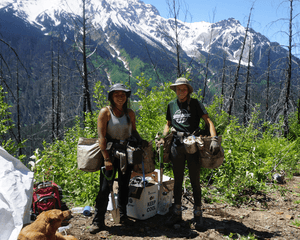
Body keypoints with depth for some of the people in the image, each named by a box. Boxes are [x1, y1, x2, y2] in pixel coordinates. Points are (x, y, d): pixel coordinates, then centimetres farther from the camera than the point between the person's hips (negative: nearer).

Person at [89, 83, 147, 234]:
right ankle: (98, 221, 8)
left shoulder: (130, 113, 8)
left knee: (124, 185, 12)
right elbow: (101, 136, -11)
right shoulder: (105, 112, -5)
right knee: (105, 187, -4)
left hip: (127, 152, 4)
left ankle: (123, 215, 29)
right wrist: (106, 158, -16)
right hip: (110, 152, -4)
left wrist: (141, 141, 0)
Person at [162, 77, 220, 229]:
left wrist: (214, 139, -22)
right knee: (177, 181, 11)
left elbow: (208, 121, -8)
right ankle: (177, 213, 23)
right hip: (176, 145, 4)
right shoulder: (171, 105, 11)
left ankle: (197, 214, 19)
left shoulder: (195, 104, -1)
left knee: (195, 181, 5)